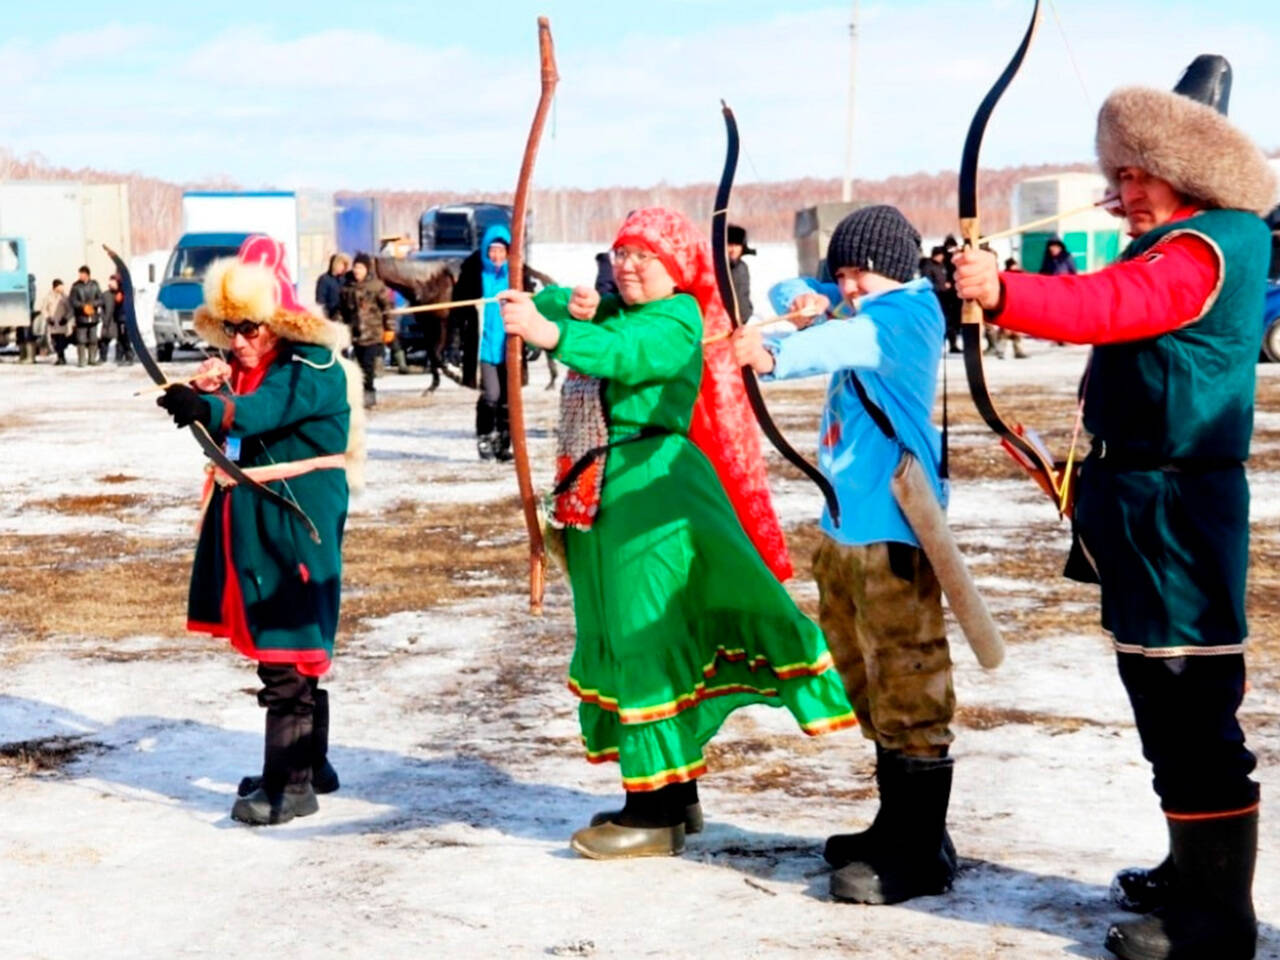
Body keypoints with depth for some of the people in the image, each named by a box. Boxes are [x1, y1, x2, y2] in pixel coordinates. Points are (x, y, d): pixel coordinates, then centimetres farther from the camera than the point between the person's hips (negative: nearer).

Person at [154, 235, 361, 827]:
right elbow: (229, 416, 3)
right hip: (252, 523, 9)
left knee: (285, 653, -9)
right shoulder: (244, 368, 12)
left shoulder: (315, 368, -15)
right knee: (289, 650, 17)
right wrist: (207, 392, -16)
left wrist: (210, 409, -46)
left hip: (297, 526, -9)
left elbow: (262, 410, -31)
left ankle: (289, 784, -4)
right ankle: (310, 765, 30)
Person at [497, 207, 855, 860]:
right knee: (622, 639, 14)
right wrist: (571, 306, -17)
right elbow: (546, 304, 5)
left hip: (653, 488, -9)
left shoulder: (677, 321, -9)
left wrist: (555, 334, -43)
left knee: (648, 637, -9)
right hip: (599, 490, 9)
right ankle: (673, 797, 26)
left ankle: (658, 814, -5)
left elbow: (625, 355, -28)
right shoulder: (612, 312, 16)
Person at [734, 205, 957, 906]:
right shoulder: (861, 309, 15)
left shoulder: (909, 311, -13)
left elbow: (848, 341, -32)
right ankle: (896, 828, 31)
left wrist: (775, 355, -50)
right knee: (869, 689, 18)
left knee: (907, 691, -8)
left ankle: (922, 855, -2)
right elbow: (790, 292, 18)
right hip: (846, 525, 10)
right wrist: (802, 296, -7)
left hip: (893, 529, -10)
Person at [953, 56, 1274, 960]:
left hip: (1175, 507, -11)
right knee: (1170, 699, 20)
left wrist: (1007, 291, -42)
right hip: (1144, 503, 11)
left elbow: (1110, 305, -33)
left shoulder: (1203, 251, -16)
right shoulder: (1186, 248, 18)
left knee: (1189, 704, -8)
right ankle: (1196, 872, 34)